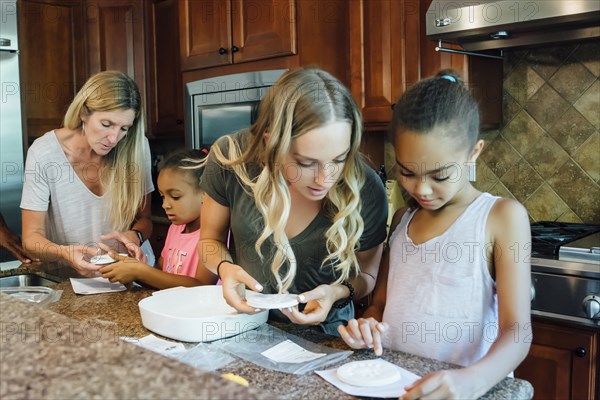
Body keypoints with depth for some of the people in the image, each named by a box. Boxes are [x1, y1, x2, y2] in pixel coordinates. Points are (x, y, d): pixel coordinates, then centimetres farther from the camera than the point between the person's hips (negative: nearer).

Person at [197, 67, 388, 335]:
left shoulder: (366, 192, -18)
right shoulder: (230, 160, -17)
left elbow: (366, 275, 0)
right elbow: (210, 239, 2)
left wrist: (339, 292, -21)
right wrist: (224, 267, -19)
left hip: (322, 334, -1)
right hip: (244, 321, 2)